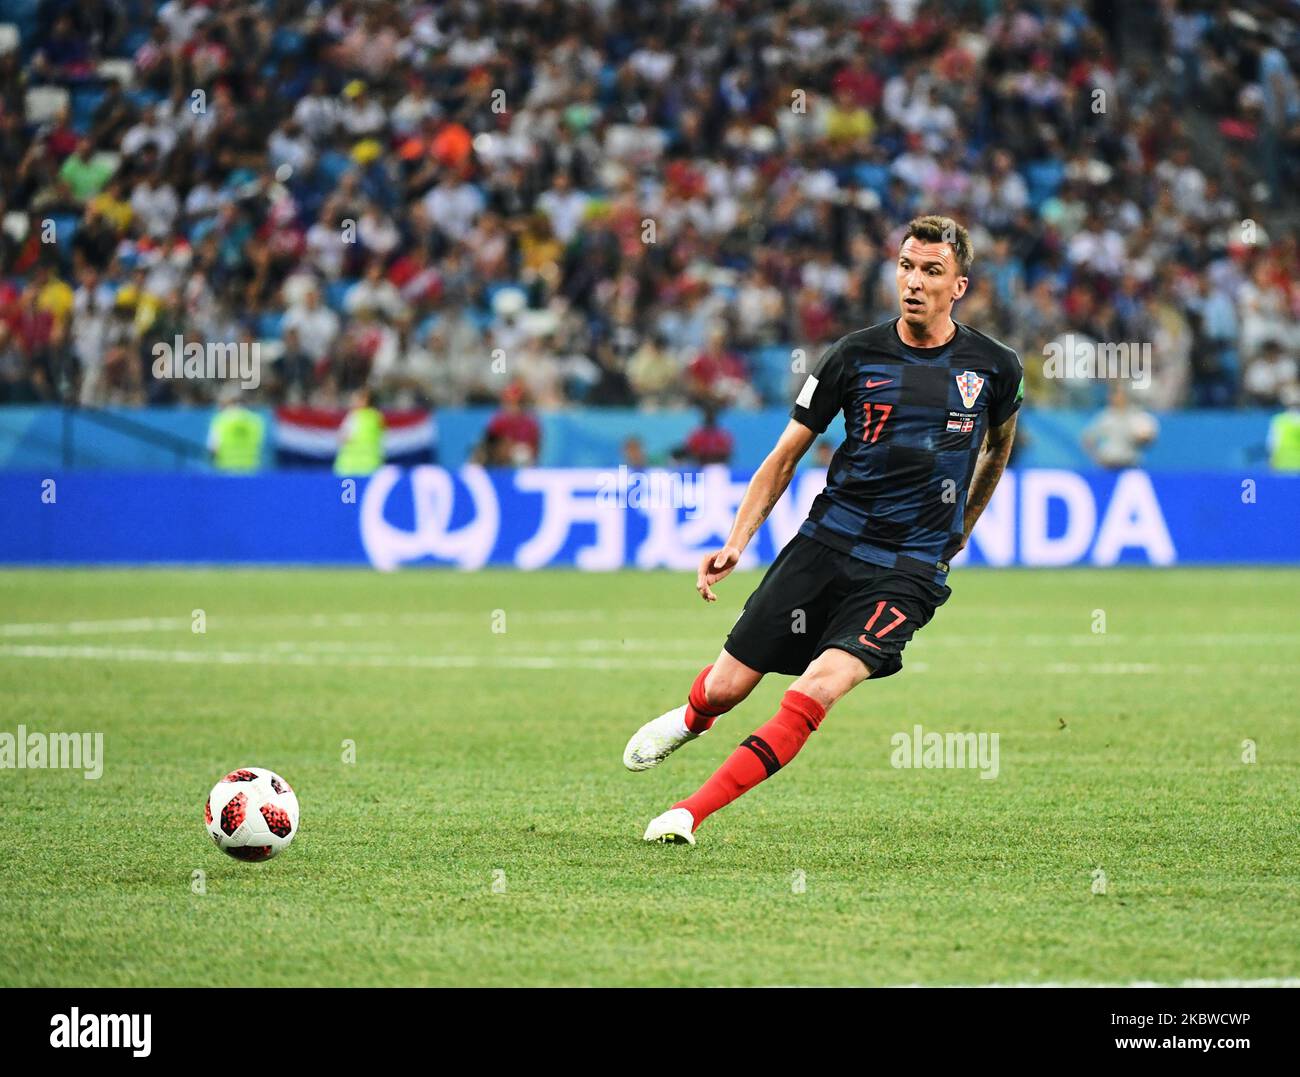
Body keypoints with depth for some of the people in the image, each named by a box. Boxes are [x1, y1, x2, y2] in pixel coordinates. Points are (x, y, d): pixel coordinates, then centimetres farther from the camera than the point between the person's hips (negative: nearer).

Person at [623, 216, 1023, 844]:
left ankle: (691, 813, -20)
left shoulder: (995, 368, 1)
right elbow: (787, 455, 6)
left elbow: (998, 446, 23)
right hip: (826, 542, 1)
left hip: (908, 571, -1)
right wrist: (736, 542, -5)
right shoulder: (856, 355, -1)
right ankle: (691, 717, 41)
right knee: (726, 687, 2)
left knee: (819, 688, -24)